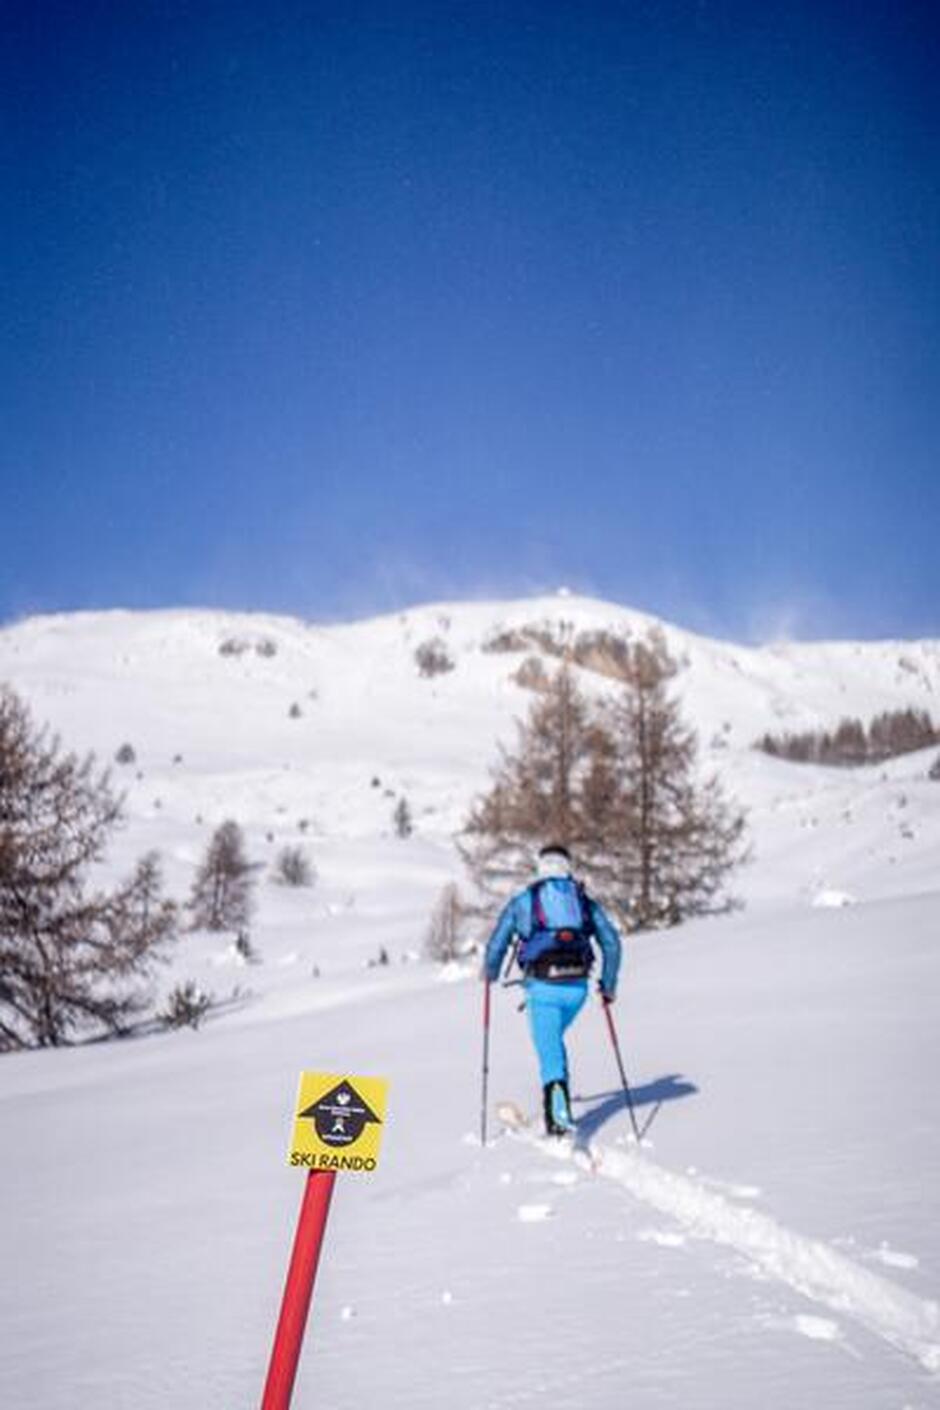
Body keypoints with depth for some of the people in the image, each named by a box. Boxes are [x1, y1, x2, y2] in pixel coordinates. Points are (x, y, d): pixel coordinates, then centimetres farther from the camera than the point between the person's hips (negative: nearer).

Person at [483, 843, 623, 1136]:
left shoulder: (521, 901, 11)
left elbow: (496, 944, 9)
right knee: (554, 1037, 28)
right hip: (577, 987, 3)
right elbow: (611, 942, 10)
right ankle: (556, 1099, 27)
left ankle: (560, 1112, -19)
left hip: (543, 987, -3)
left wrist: (490, 974, 28)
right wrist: (608, 985, 18)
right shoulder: (585, 901, 16)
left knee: (550, 1051, -1)